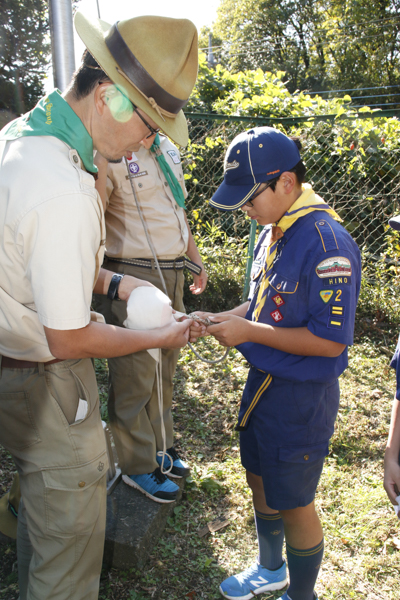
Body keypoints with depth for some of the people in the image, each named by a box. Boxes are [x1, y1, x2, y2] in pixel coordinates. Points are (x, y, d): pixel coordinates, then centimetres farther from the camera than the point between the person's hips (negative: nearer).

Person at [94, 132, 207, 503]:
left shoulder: (168, 149, 13)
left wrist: (195, 257, 26)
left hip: (172, 274, 8)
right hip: (131, 277, -8)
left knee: (164, 367, 19)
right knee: (135, 376, 3)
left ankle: (161, 446, 40)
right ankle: (138, 465, 25)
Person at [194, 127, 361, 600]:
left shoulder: (327, 244, -25)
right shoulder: (272, 232, 3)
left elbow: (330, 340, -25)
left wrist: (250, 332, -22)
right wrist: (230, 317, -2)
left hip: (302, 397, -8)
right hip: (262, 382, 9)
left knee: (294, 504, 12)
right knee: (260, 481, 25)